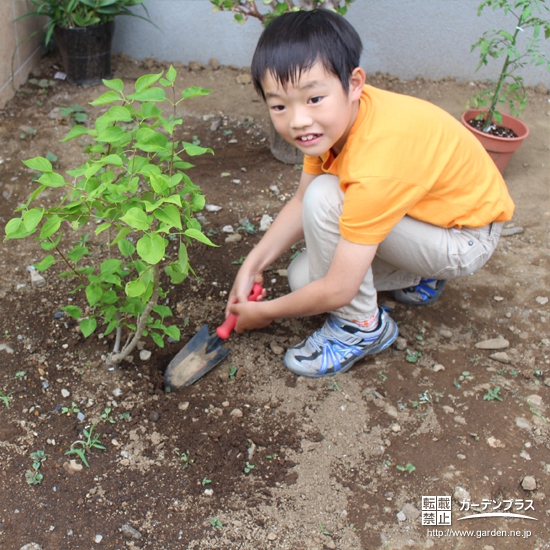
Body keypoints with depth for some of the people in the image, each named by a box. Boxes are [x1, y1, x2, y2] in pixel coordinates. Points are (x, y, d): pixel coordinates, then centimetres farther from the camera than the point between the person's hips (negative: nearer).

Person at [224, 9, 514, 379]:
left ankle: (363, 326, -7)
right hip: (431, 206, 8)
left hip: (466, 237, -8)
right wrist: (253, 266, -9)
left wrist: (265, 312, -13)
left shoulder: (376, 166, -38)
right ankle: (417, 278, 20)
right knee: (303, 277, 0)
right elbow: (300, 204, 0)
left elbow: (337, 291, -30)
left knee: (324, 198, -27)